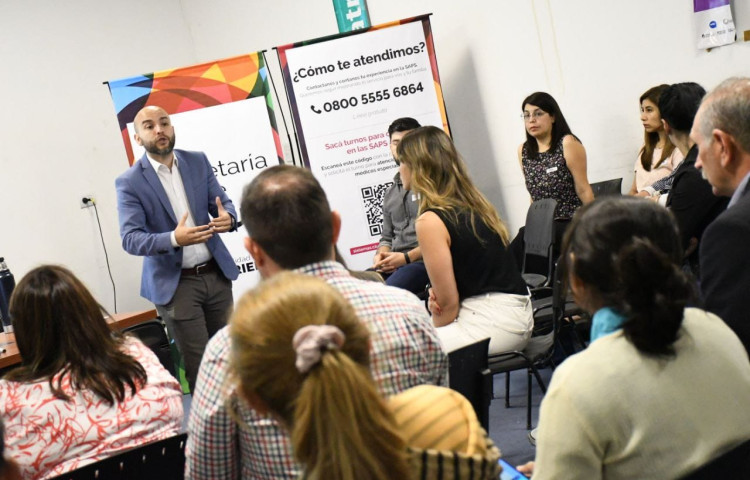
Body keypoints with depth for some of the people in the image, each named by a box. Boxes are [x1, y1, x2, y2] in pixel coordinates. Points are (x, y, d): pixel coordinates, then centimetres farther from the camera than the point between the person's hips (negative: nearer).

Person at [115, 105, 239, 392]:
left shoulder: (198, 162, 4)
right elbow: (130, 239, -15)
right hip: (175, 283, -4)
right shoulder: (130, 182, -8)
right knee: (199, 365, -2)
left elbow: (223, 204, 6)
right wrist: (173, 239, -34)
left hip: (216, 273, 4)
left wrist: (228, 218, -20)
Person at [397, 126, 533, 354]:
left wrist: (432, 340, 6)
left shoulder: (430, 222, -14)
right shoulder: (473, 204, 11)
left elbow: (448, 302, -11)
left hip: (494, 319, -9)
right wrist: (438, 294, 2)